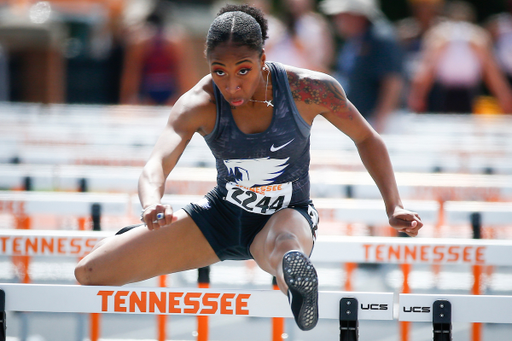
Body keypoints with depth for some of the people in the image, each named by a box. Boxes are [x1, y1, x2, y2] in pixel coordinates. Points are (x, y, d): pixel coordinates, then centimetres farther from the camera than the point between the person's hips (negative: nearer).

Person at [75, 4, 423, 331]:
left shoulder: (308, 90, -20)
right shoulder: (199, 104, -19)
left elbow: (367, 139, -3)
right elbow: (156, 165, -33)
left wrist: (394, 207, -8)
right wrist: (153, 205, -56)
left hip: (287, 214, -3)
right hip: (223, 215, 3)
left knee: (281, 246, -45)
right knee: (90, 272, -3)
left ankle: (296, 274, -82)